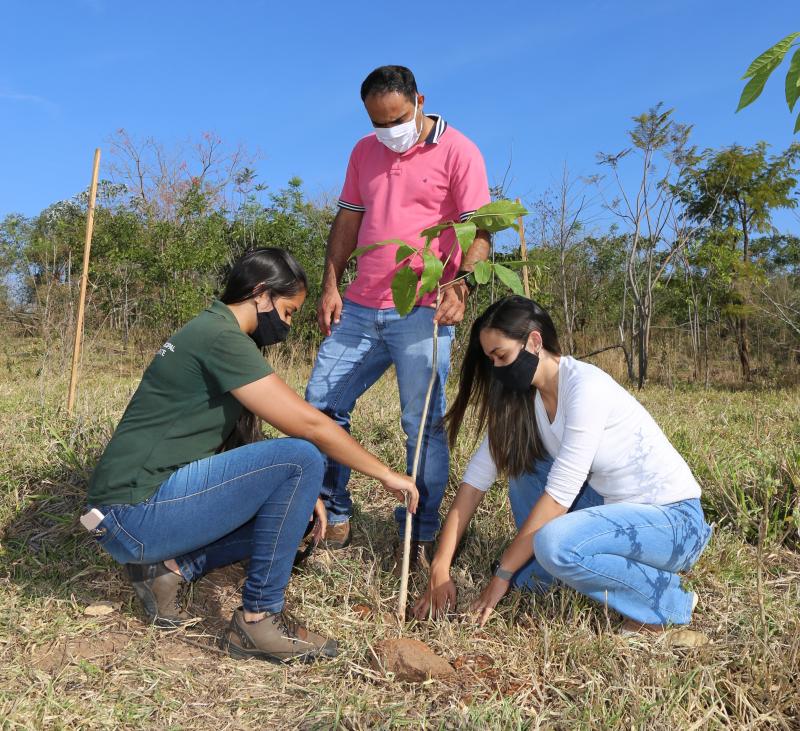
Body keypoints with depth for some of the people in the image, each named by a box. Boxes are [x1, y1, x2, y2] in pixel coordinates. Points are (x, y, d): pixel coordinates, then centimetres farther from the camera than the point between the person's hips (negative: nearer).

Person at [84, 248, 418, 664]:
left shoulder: (208, 333, 15)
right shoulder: (220, 337, -17)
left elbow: (241, 440, 18)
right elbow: (307, 423, -20)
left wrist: (301, 493, 10)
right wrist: (385, 474, -8)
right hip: (135, 514, -10)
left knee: (284, 506, 15)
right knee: (300, 459, -21)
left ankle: (171, 567, 7)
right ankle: (258, 621, -11)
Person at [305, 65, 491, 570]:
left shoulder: (458, 151, -1)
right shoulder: (364, 153, 16)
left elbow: (479, 229, -8)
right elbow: (348, 221, 18)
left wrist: (461, 284, -25)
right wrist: (331, 285, 8)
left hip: (422, 314, -5)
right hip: (360, 308, 6)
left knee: (424, 426, -2)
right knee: (320, 405, 5)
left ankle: (421, 537, 12)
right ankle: (334, 520, 19)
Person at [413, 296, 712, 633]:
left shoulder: (586, 387, -24)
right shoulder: (522, 398, -2)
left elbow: (559, 493, -25)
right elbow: (477, 477, -4)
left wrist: (503, 574, -19)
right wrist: (439, 568, -9)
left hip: (672, 519, -7)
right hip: (613, 506, 8)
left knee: (553, 544, -31)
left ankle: (666, 599, -6)